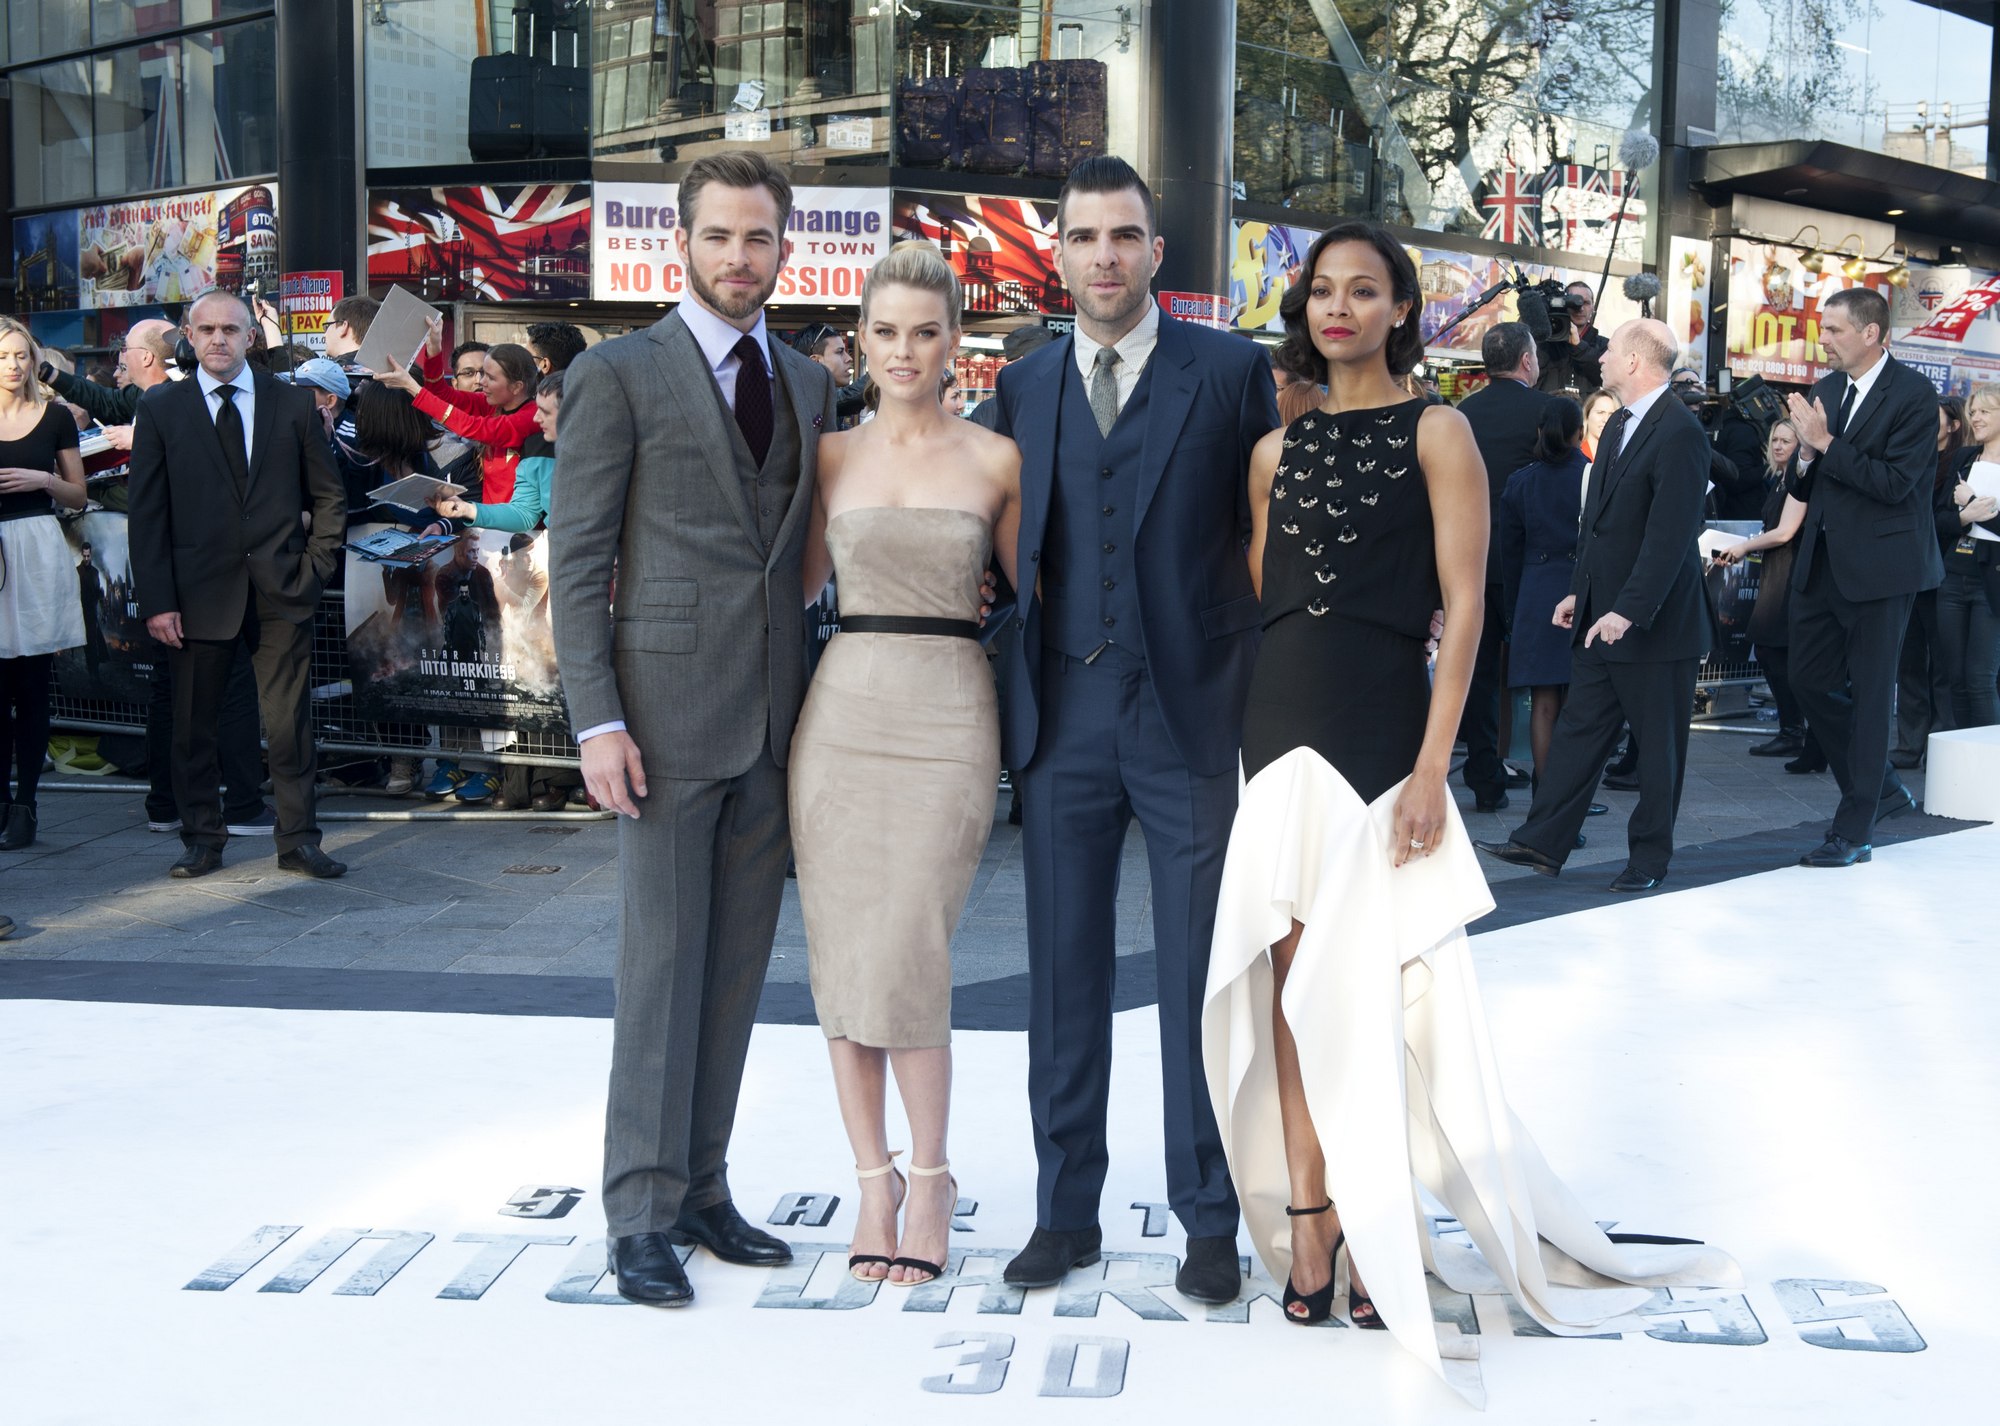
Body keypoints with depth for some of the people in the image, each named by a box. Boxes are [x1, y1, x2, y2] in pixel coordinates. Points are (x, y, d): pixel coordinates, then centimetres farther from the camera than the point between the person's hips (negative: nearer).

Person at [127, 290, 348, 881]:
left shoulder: (292, 405, 7)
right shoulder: (160, 410, 5)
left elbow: (329, 496, 12)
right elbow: (147, 514, 2)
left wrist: (314, 567, 0)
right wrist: (157, 600, -5)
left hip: (282, 588, 0)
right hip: (200, 589, 0)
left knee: (290, 721, 1)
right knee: (194, 724, 6)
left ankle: (298, 840, 9)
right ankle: (203, 839, 19)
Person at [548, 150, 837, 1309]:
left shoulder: (809, 383, 15)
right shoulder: (618, 375, -1)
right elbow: (577, 560, -5)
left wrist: (815, 694, 10)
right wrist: (597, 719, -12)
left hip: (776, 717, 5)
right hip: (668, 710, -5)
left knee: (739, 962, 10)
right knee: (662, 960, -2)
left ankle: (702, 1185, 21)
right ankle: (643, 1211, 8)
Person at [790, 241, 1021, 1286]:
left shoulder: (996, 461, 4)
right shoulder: (830, 455, 9)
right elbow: (796, 583, 17)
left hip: (948, 719, -2)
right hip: (841, 709, 3)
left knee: (908, 958, -9)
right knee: (842, 956, 3)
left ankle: (929, 1182, 10)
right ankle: (873, 1183, 17)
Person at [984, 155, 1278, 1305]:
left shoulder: (1232, 371, 0)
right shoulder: (1024, 387, 10)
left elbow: (1267, 536, -1)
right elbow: (1018, 551, 12)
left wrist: (1266, 709, -5)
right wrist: (1013, 707, 3)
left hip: (1193, 716, -3)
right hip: (1063, 723, 3)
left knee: (1201, 982, 6)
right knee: (1064, 975, 10)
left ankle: (1210, 1220, 19)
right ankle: (1067, 1210, 23)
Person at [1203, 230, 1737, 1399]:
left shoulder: (1435, 434, -1)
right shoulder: (1278, 452, 14)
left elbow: (1463, 608, -7)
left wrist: (1431, 767, -15)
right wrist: (1259, 728, 8)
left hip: (1381, 730, -5)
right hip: (1282, 729, 5)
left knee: (1372, 984, -3)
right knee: (1290, 982, 4)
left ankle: (1383, 1235, 8)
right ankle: (1310, 1227, 12)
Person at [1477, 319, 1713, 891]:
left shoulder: (1679, 432, -17)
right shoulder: (1619, 426, 13)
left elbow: (1670, 537, -23)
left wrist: (1628, 611, -25)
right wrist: (1579, 591, 15)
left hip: (1653, 623, -9)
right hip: (1600, 616, 9)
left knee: (1658, 744, 5)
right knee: (1578, 729, 8)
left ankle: (1650, 856, 15)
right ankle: (1542, 843, 11)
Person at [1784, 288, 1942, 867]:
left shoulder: (1913, 394, -11)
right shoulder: (1826, 389, 8)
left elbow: (1895, 482, -20)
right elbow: (1807, 488, 11)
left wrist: (1826, 444, -20)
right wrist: (1806, 455, -10)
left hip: (1878, 566, -7)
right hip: (1822, 562, 7)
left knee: (1869, 694, 0)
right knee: (1810, 679, 10)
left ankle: (1853, 831, 7)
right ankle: (1882, 788, 29)